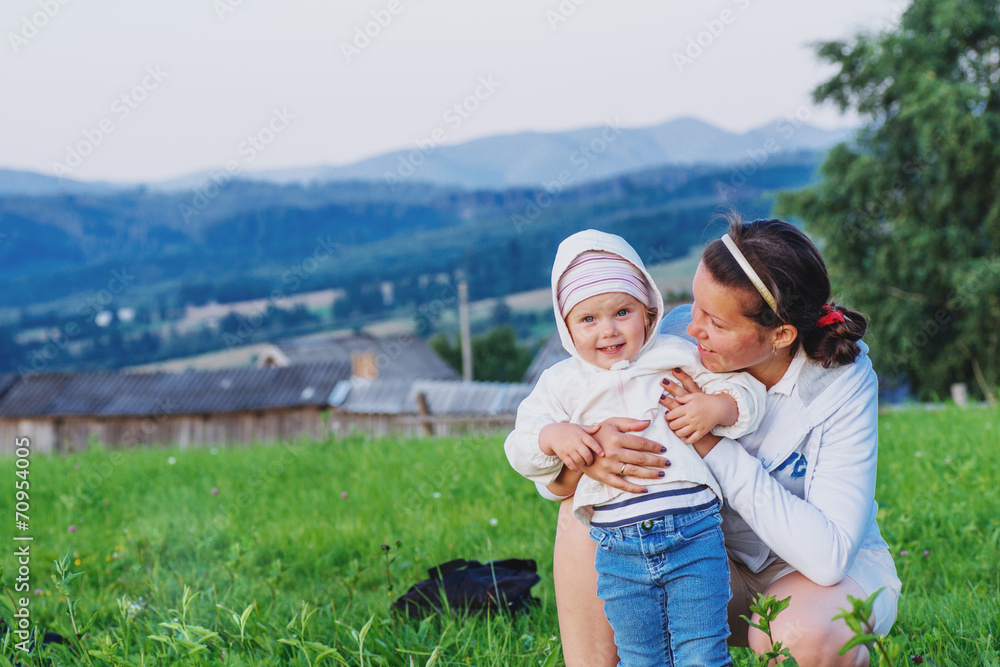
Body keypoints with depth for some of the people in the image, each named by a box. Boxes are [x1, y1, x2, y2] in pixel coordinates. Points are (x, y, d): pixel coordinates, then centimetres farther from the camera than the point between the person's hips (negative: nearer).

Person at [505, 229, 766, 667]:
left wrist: (718, 407, -13)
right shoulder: (561, 384, 9)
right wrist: (556, 439, -13)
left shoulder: (676, 357, 6)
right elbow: (520, 445, 7)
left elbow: (745, 389, 8)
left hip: (694, 532, -1)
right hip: (619, 550, 2)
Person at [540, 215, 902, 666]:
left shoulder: (843, 380, -23)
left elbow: (829, 554, -31)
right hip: (721, 565, 3)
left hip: (840, 570, -2)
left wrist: (715, 446, -32)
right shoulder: (679, 335, -15)